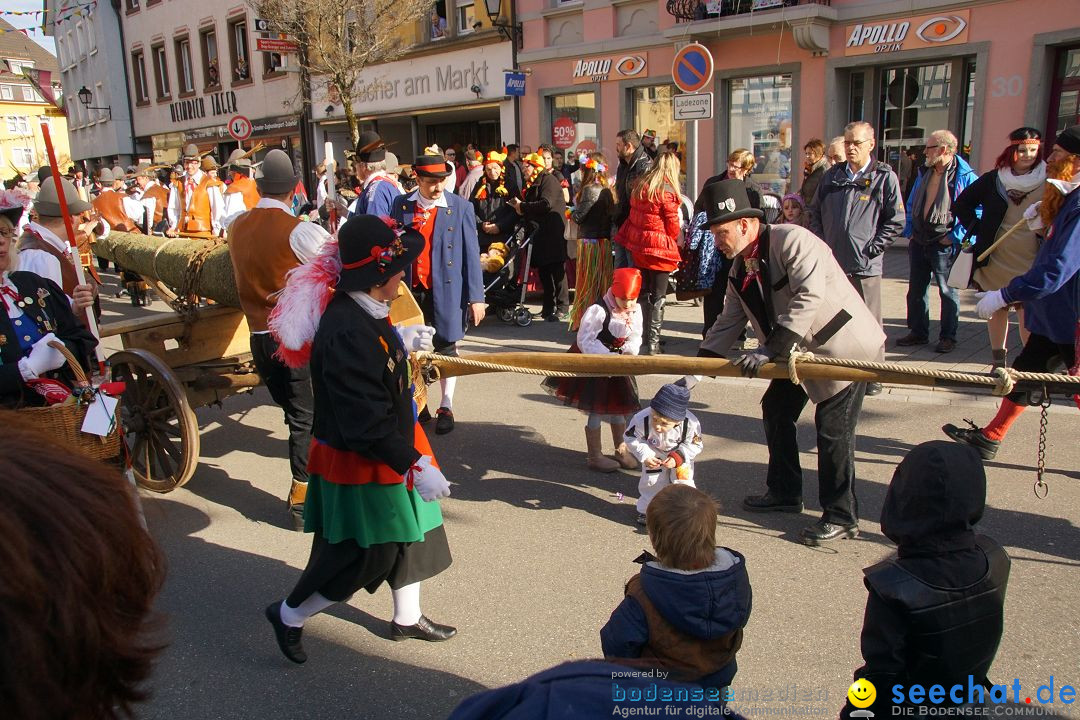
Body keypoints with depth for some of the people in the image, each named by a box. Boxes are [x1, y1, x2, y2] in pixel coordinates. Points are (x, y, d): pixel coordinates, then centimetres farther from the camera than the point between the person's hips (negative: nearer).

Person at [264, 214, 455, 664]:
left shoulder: (365, 312, -1)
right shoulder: (347, 332, -32)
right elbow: (368, 423, -31)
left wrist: (401, 343, 6)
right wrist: (415, 465, -27)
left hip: (392, 448, 10)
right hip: (361, 465, -10)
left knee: (411, 531, 22)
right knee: (365, 557, 6)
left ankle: (407, 618, 44)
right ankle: (289, 615, 31)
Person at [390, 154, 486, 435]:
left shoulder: (461, 207, -2)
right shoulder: (401, 205, 3)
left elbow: (471, 253, -2)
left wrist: (476, 297, -6)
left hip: (446, 290, -2)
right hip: (410, 290, 2)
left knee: (446, 348, 6)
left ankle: (446, 407, 21)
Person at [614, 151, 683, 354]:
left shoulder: (641, 185, 7)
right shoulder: (667, 191, -13)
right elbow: (673, 226, -7)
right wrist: (675, 242, 11)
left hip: (637, 246, 6)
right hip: (659, 247, -6)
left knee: (643, 293, 14)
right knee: (658, 296, 2)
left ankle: (642, 340, 18)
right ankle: (653, 343, 2)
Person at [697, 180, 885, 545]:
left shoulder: (792, 240, -23)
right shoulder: (740, 269, 3)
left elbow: (810, 295, -34)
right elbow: (729, 321, 6)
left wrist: (770, 349, -36)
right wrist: (695, 370, -2)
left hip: (846, 344, -9)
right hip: (802, 350, 9)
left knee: (832, 427, -7)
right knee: (776, 409, 13)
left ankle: (841, 517, 8)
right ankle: (785, 493, 30)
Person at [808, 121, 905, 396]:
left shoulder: (885, 177, -2)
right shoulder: (831, 175, 11)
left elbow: (896, 221, -2)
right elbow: (815, 213, 17)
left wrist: (872, 248, -9)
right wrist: (821, 244, 4)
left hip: (865, 265, -4)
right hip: (831, 261, 4)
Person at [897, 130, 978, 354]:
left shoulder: (966, 177, -10)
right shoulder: (924, 173, 11)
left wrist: (955, 237, -15)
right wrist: (909, 231, 9)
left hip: (945, 245, -7)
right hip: (918, 242, 7)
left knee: (948, 291, 4)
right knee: (916, 289, 12)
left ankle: (948, 337, 14)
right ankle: (918, 332, 23)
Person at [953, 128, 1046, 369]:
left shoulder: (1047, 182, -2)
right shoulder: (993, 180, 3)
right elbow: (962, 204, 13)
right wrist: (977, 229, 4)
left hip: (1030, 264, -2)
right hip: (994, 261, 3)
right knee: (996, 310, 11)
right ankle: (999, 361, 23)